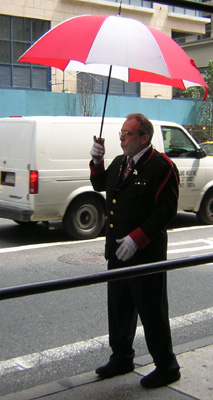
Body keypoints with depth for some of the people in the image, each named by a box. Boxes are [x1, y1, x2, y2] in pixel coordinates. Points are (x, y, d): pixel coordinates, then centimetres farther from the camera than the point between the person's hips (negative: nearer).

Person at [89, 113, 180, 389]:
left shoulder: (161, 167, -13)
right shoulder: (119, 163, 12)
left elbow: (166, 210, -18)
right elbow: (100, 185, 28)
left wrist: (136, 238, -23)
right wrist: (97, 162, 8)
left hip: (145, 253, -8)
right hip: (117, 251, 8)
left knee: (151, 311, 2)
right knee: (119, 307, 18)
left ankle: (166, 368, 19)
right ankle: (121, 358, 36)